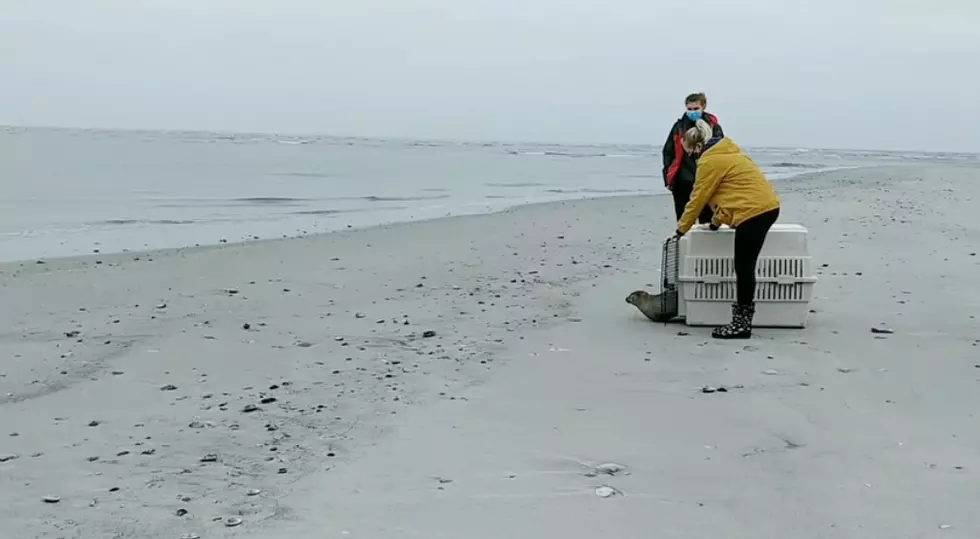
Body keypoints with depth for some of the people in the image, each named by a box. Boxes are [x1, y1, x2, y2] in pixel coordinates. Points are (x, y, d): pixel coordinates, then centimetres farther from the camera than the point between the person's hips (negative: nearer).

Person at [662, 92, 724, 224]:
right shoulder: (679, 127, 4)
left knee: (706, 219, 4)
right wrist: (668, 177, 3)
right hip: (683, 181, 2)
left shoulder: (713, 127, -1)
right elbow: (668, 152, 9)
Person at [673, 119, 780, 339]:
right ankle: (741, 319, 15)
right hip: (767, 206, 10)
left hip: (754, 212, -10)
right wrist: (717, 222, 27)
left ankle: (742, 324, -3)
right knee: (744, 266, 12)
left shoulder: (709, 161, -8)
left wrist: (681, 229, 7)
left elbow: (698, 198, -3)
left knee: (743, 267, -5)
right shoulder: (725, 153, 22)